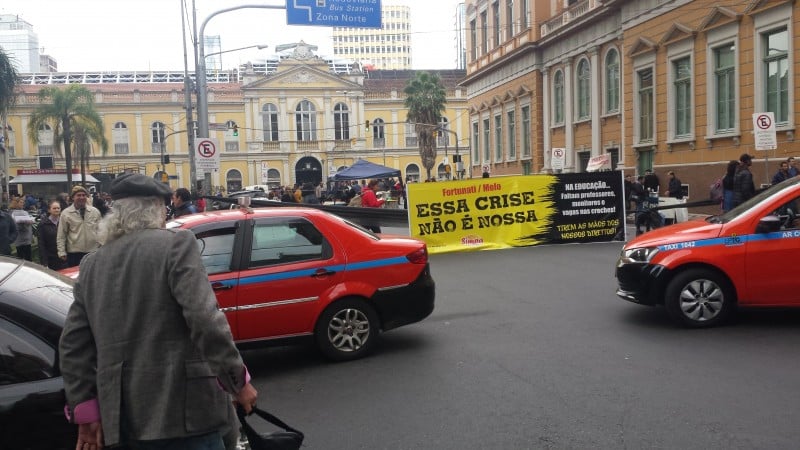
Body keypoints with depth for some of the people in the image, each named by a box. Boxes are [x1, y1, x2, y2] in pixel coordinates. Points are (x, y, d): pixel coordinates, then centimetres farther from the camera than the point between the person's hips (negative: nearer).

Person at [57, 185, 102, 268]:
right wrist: (62, 252, -5)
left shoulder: (95, 211, 4)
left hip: (93, 252, 2)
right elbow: (61, 235, 0)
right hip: (74, 253, -2)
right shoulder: (65, 213, -2)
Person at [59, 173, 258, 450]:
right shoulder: (175, 243, -8)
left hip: (125, 417, 7)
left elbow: (73, 343, 10)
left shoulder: (92, 264, 10)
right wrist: (239, 381, -12)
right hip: (183, 409, -6)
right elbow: (205, 319, -19)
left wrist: (86, 411, 14)